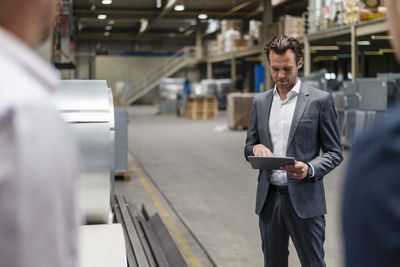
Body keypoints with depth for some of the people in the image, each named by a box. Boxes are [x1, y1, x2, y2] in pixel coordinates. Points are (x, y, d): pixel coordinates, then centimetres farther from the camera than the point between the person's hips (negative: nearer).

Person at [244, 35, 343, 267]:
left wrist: (310, 169, -22)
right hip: (269, 198, 4)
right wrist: (257, 148, -9)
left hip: (304, 199, -4)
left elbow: (335, 153, -2)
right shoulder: (260, 102, 10)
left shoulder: (320, 100, -4)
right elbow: (249, 147, 15)